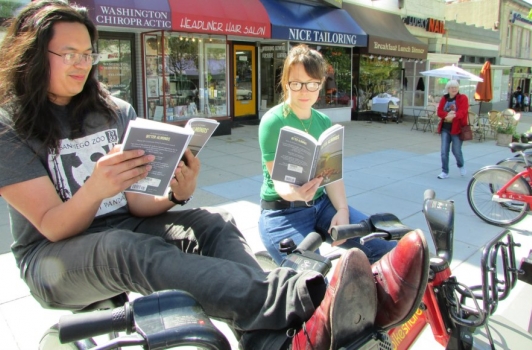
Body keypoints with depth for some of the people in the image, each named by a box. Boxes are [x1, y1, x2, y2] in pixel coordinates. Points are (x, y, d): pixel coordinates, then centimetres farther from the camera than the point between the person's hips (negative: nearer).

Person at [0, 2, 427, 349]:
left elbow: (133, 201, 0)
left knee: (213, 224, -25)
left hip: (124, 226, 4)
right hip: (53, 258, -3)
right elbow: (52, 226, -13)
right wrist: (96, 187, -34)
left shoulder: (116, 112, 7)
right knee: (126, 249, -38)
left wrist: (174, 195, -22)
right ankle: (309, 299, -56)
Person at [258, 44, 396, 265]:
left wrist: (342, 209, -17)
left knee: (387, 246, -7)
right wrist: (296, 193, -40)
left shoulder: (324, 121, 7)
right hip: (282, 212, -5)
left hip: (321, 203, 6)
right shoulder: (272, 122, -12)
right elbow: (278, 180, -17)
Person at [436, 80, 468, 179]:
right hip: (445, 128, 4)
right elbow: (439, 112, -1)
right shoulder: (444, 98, 9)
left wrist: (453, 116, -31)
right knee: (444, 151, 0)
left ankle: (461, 166, 33)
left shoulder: (463, 98, -3)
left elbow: (462, 112, -15)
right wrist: (447, 114, -21)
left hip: (457, 128, -4)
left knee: (456, 150, 2)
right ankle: (445, 172, 8)